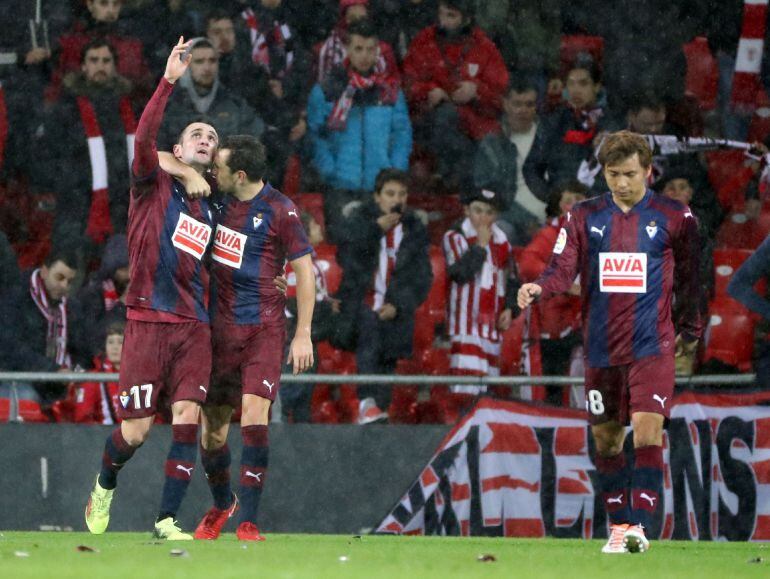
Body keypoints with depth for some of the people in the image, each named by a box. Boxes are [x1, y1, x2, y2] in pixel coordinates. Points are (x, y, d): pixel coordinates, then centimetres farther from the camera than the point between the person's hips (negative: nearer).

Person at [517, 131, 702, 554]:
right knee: (606, 439, 8)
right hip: (601, 350, 3)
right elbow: (563, 268, -3)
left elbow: (690, 276, 10)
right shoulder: (584, 217, 5)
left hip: (652, 347, -3)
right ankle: (619, 524, 21)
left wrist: (690, 328, 10)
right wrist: (538, 289, -23)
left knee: (647, 433, -16)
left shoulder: (675, 217, 1)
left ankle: (640, 527, -18)